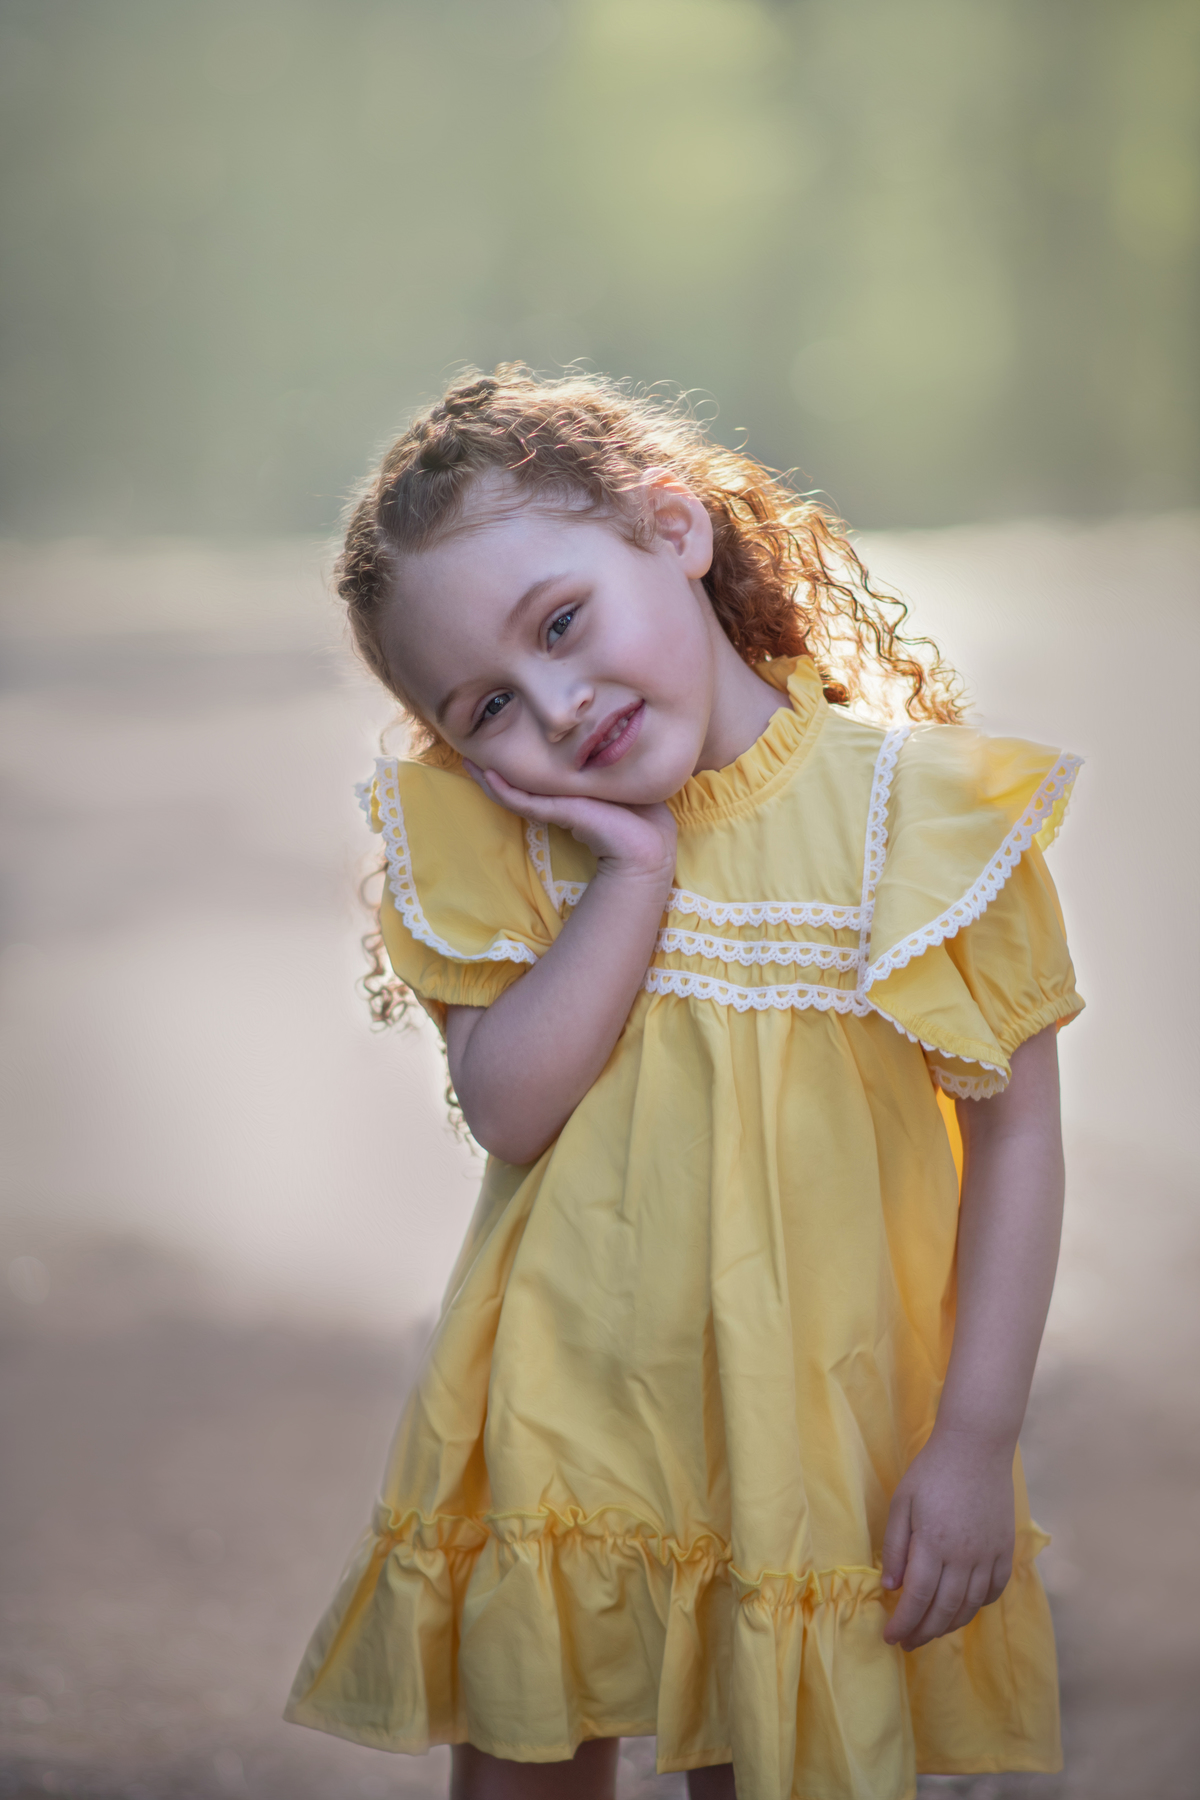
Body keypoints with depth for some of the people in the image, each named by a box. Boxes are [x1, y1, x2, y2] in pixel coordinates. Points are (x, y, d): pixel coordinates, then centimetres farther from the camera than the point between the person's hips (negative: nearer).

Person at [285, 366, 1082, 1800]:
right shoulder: (502, 836, -3)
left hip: (814, 1442, -2)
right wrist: (636, 875, -21)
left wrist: (977, 1440, -11)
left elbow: (1015, 1131, -8)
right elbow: (505, 1108, -14)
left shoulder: (923, 808, -12)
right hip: (558, 1415, 3)